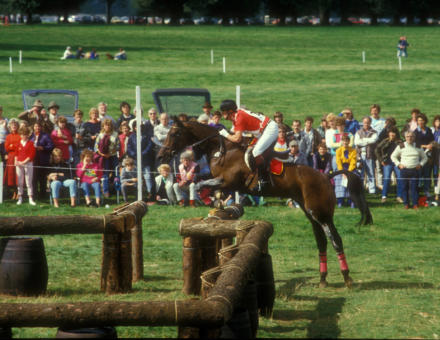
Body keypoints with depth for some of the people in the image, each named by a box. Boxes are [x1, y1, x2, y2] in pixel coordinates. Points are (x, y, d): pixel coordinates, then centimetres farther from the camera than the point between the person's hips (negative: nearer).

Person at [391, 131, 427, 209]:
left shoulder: (418, 147, 10)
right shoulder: (401, 147, 6)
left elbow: (424, 158, 20)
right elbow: (393, 156, 13)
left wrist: (420, 164, 5)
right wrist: (398, 164, 1)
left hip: (415, 170, 0)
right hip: (404, 170, 0)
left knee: (414, 187, -4)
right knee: (404, 187, 0)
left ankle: (415, 204, 1)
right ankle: (406, 203, 7)